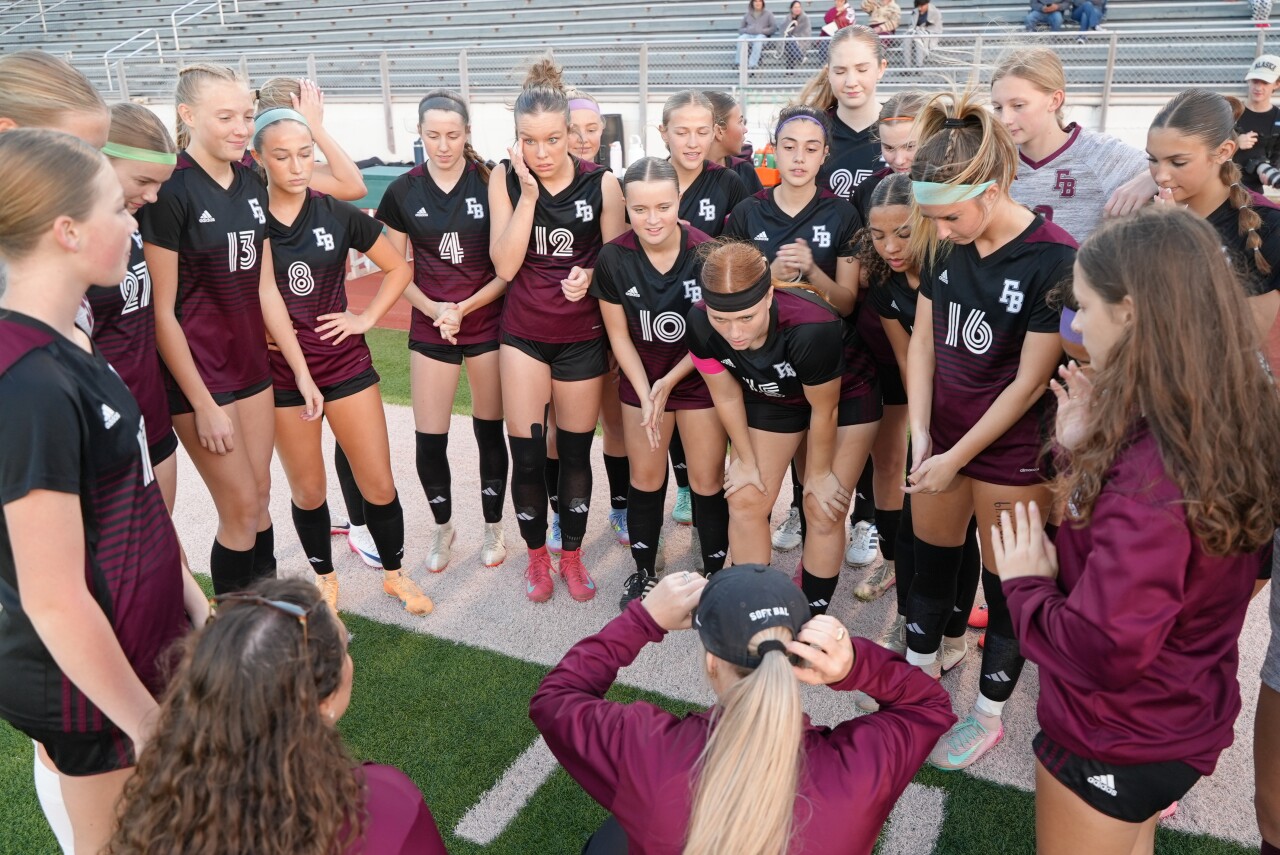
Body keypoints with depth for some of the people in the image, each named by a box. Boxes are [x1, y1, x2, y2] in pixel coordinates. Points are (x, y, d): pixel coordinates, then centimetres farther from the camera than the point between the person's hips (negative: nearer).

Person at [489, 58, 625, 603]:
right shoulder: (505, 180, -6)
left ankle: (572, 556, 32)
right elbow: (505, 266, -13)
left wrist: (589, 276, -22)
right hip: (524, 334, 0)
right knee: (526, 455, 1)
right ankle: (536, 558, 25)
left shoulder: (601, 184, -9)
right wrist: (528, 193, -20)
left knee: (575, 453, 11)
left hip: (583, 337, 0)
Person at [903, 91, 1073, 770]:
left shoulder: (1054, 260, -20)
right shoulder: (946, 244, -3)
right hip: (941, 434, 5)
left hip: (1011, 452, -5)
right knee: (931, 563, 18)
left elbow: (1030, 382, -18)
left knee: (1005, 582, 10)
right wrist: (921, 435, -5)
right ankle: (919, 675, 40)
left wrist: (956, 458, -14)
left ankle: (988, 714, 30)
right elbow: (923, 338, 3)